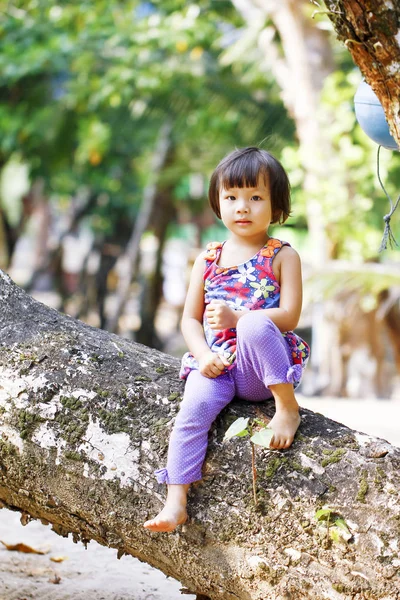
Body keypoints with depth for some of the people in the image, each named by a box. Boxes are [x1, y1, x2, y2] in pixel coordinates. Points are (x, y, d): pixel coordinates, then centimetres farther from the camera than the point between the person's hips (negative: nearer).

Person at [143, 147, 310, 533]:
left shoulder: (282, 256, 3)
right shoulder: (209, 259, 13)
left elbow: (289, 316, -8)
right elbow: (190, 318, 11)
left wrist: (237, 319, -21)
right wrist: (203, 355, -9)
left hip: (264, 368, -3)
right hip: (217, 364, 3)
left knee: (255, 324, -35)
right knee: (194, 407, -25)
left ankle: (287, 406, -21)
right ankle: (176, 502, -23)